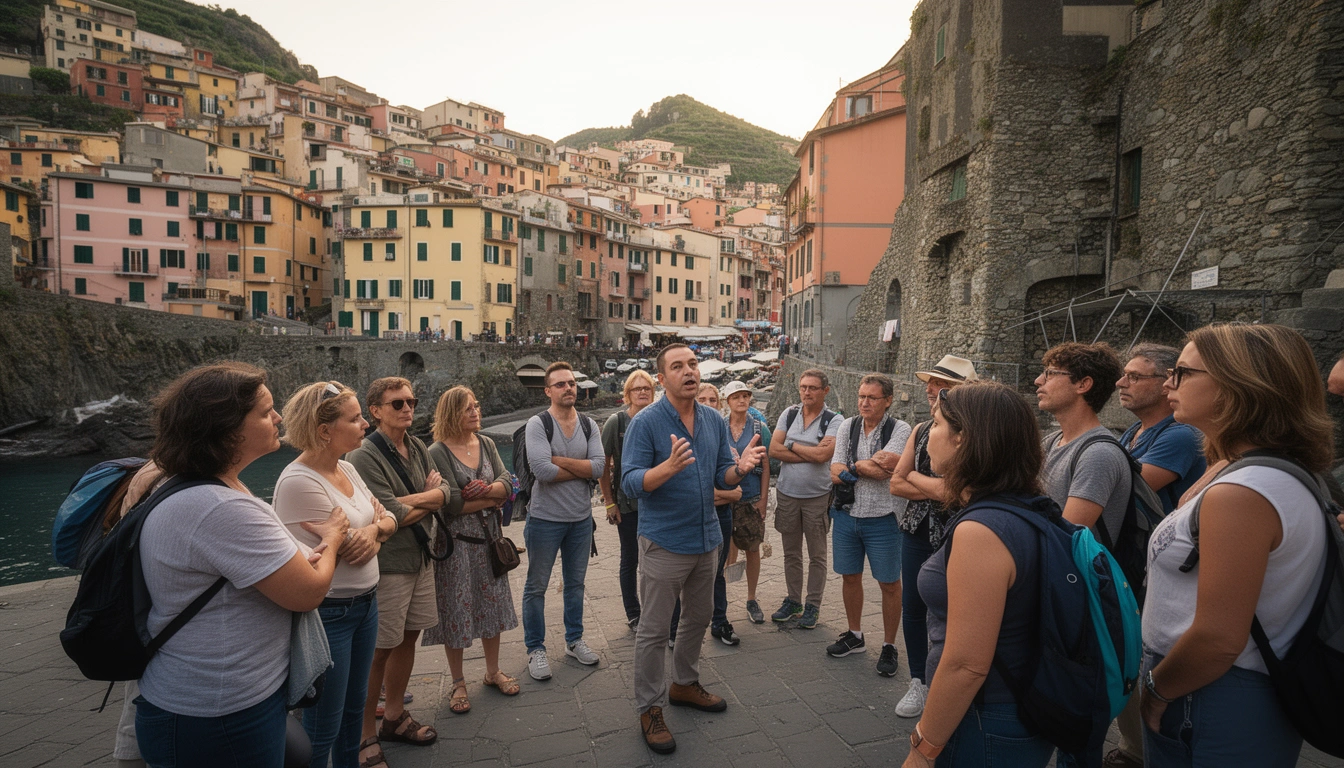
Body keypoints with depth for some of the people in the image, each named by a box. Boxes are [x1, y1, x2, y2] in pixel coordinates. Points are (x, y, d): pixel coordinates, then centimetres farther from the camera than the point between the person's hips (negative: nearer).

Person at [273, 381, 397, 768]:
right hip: (328, 615, -8)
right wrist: (377, 533, -5)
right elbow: (337, 554, -22)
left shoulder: (347, 469, 3)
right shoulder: (300, 482, -22)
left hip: (365, 604, 8)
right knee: (323, 727, 9)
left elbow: (387, 518, 8)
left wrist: (373, 529, -14)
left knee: (354, 707, 23)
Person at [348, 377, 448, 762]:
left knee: (408, 638, 17)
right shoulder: (364, 456, -16)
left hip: (420, 558, 7)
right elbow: (392, 515, -21)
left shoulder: (417, 448, 8)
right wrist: (428, 497, -6)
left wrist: (407, 500, -16)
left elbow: (444, 491, 0)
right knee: (379, 651, 2)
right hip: (387, 565, -7)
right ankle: (365, 736, 18)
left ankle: (395, 717, 34)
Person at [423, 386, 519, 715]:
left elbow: (508, 483, -3)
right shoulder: (437, 453, -13)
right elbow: (451, 503, -20)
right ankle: (458, 683, 22)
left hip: (489, 539, 5)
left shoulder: (486, 444, 5)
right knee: (457, 611, 5)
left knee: (491, 605, 14)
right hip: (455, 543, -5)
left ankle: (493, 671, 31)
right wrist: (493, 499, -10)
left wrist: (487, 489, -23)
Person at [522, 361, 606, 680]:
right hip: (545, 518, -4)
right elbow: (542, 470, -26)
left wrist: (560, 460, -19)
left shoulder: (589, 425, 1)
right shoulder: (537, 424, -13)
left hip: (581, 517, 5)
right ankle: (535, 649, 23)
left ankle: (574, 639, 35)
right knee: (537, 587, 8)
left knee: (575, 583, 18)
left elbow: (599, 466, -12)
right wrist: (582, 469, -13)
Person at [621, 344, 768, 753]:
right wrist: (669, 467, -36)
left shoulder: (715, 421, 4)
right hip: (664, 542, -6)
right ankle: (649, 708, 19)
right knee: (654, 629, 3)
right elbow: (630, 481, -18)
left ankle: (684, 684, 41)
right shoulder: (646, 422, -14)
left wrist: (740, 467, -16)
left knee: (699, 618, 20)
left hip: (707, 538, 6)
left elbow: (722, 478, 7)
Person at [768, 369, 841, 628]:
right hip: (787, 493, 3)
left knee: (817, 555, 8)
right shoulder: (789, 414, 3)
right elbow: (774, 449, -6)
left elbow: (823, 455, -21)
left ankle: (813, 605, 21)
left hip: (817, 496, -3)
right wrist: (810, 453, -13)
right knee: (791, 553, 14)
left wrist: (791, 445, -9)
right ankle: (793, 601, 28)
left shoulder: (833, 420, -7)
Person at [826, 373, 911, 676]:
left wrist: (855, 466, -14)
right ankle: (854, 636, 35)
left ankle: (889, 646, 23)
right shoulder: (847, 427, 4)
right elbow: (836, 473, -4)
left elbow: (888, 464, -24)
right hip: (847, 515, 4)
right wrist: (869, 468, -16)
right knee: (850, 577, 16)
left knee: (889, 584, 6)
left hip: (882, 518, -4)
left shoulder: (899, 429, -8)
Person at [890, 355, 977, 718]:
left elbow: (949, 487, -25)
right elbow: (896, 484, 4)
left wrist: (914, 476, -6)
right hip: (916, 534, 6)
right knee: (912, 609, 13)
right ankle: (918, 682, 31)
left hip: (953, 538, -6)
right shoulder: (921, 431, 5)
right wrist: (935, 490, -12)